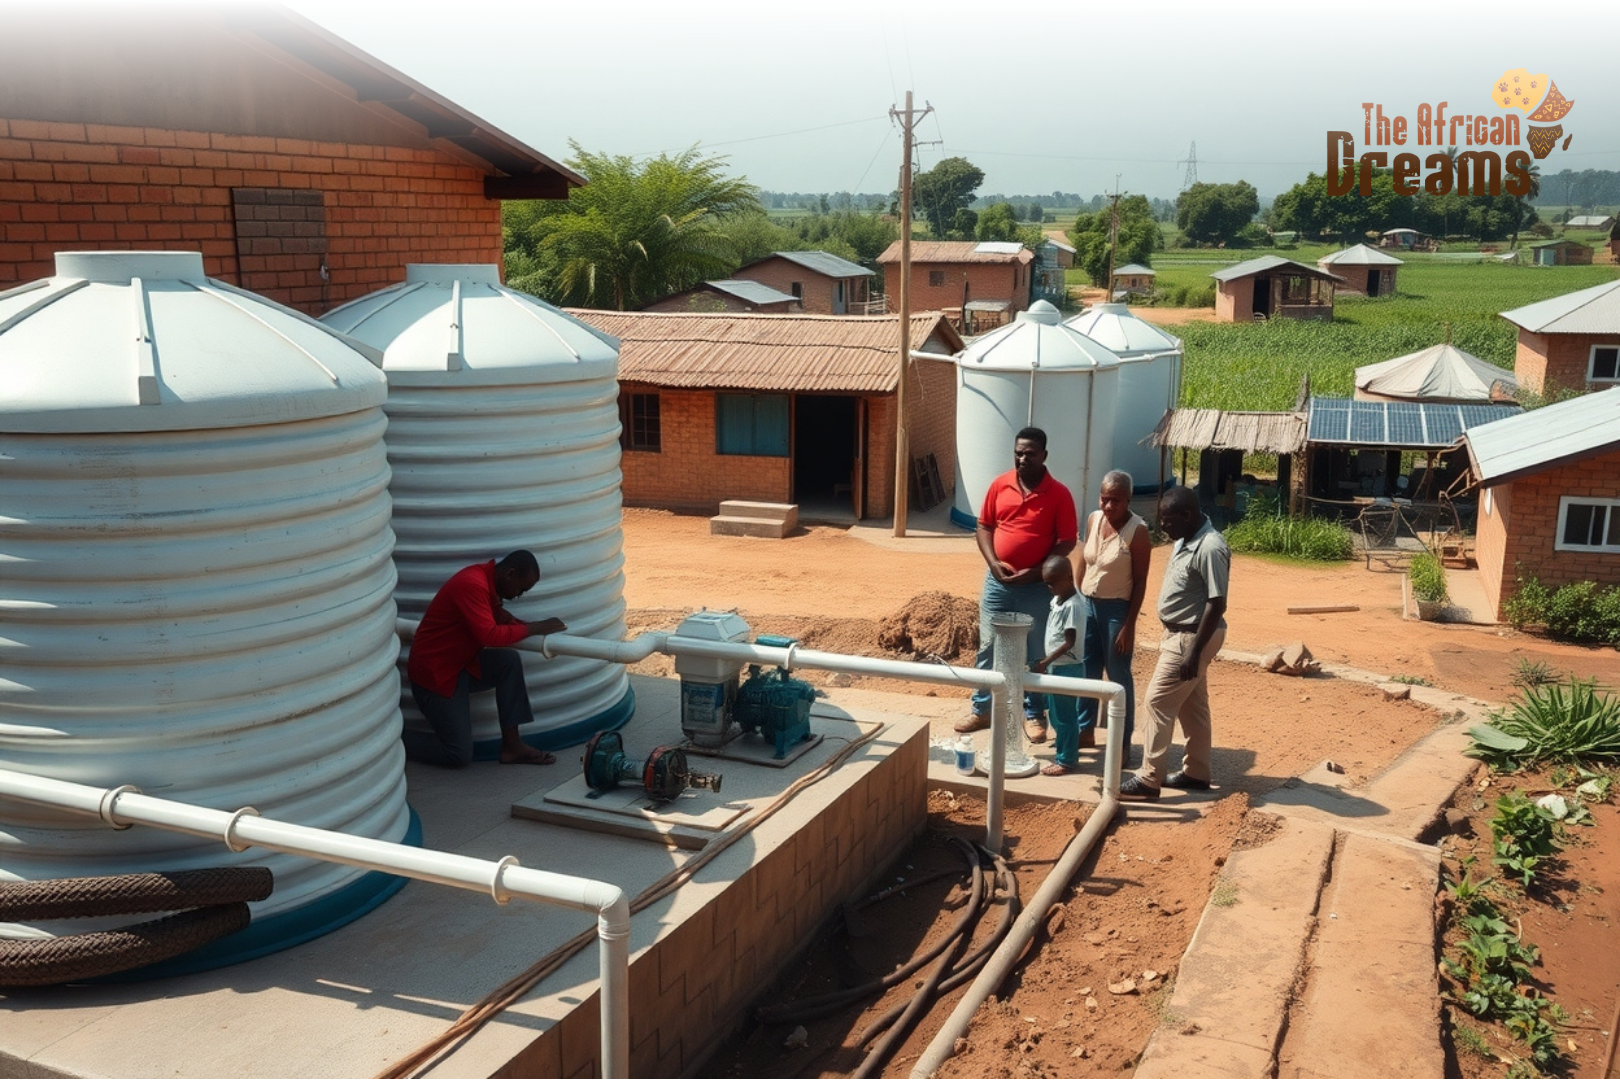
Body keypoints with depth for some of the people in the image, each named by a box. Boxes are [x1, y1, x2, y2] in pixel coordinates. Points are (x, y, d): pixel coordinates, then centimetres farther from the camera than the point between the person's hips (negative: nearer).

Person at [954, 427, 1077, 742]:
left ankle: (1033, 715, 22)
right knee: (988, 647, 10)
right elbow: (984, 527, 6)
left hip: (1038, 585, -3)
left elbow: (1067, 541, -7)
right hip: (997, 581, 3)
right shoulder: (999, 485, 0)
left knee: (1036, 653, 8)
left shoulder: (1059, 494, -9)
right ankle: (982, 710, 23)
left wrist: (1036, 572, -16)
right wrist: (994, 563, -10)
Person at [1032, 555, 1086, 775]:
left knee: (1065, 714, 0)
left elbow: (1070, 642, -23)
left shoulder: (1072, 605, -22)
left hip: (1067, 668, -10)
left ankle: (1067, 760, 9)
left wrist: (1046, 662, -22)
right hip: (1056, 666, 10)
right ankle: (1063, 745, 36)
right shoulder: (1057, 599, 6)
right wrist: (1047, 661, 15)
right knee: (1055, 711, 20)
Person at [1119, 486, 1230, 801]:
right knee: (1192, 705, 16)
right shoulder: (1186, 539, 7)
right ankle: (1197, 773, 26)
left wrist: (1195, 652, -24)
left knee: (1159, 702, -6)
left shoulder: (1209, 548, -24)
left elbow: (1217, 604, -25)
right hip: (1180, 633, 10)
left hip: (1192, 637, -10)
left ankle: (1149, 779, 0)